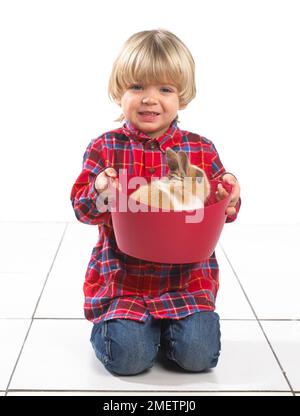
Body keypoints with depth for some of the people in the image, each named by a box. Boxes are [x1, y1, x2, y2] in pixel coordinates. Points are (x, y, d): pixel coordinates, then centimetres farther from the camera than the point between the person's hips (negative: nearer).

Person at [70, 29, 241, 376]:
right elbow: (81, 207, -3)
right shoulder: (105, 148, -1)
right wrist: (99, 193, -26)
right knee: (128, 356, -16)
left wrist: (229, 197, -17)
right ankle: (114, 322, 17)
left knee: (198, 353, -12)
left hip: (187, 277, 1)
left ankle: (167, 322, 18)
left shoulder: (201, 150, 2)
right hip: (122, 278, -1)